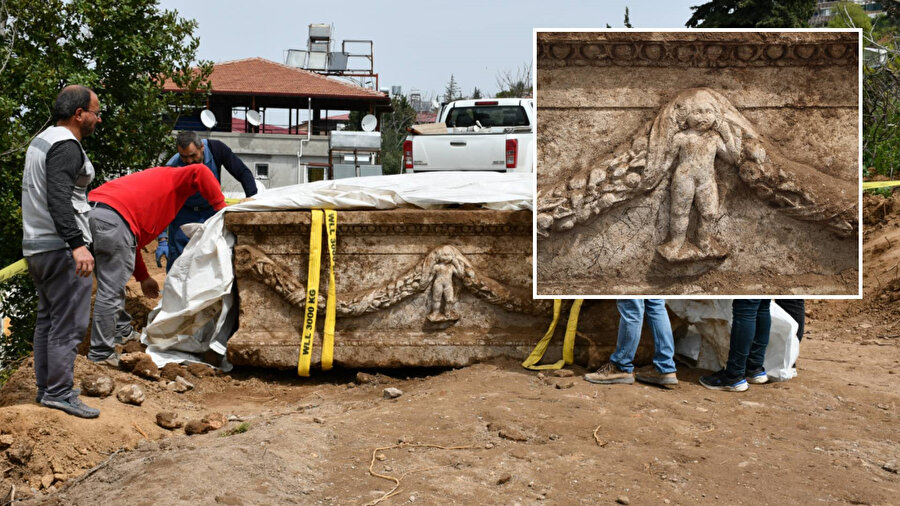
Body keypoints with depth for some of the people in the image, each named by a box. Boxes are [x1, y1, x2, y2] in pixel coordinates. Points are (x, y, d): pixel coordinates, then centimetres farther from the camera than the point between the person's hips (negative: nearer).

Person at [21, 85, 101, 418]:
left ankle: (45, 388, 22)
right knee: (69, 324, -6)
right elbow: (59, 199, -27)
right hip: (61, 249, -11)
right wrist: (76, 244, -35)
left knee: (47, 319, 16)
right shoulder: (66, 146, -15)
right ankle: (60, 393, -3)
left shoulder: (41, 140, 18)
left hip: (35, 246, 11)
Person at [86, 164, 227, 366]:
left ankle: (123, 332, 36)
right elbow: (199, 172, -8)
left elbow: (132, 241, 37)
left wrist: (143, 277, 39)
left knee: (113, 283, 23)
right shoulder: (174, 177, 17)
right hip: (113, 219, -9)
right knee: (111, 291, -4)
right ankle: (101, 355, 1)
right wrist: (221, 207, -1)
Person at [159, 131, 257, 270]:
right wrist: (162, 240, -31)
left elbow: (243, 173, -17)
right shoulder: (172, 168, -28)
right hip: (184, 212, -2)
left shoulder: (215, 148, -24)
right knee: (177, 256, -8)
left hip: (211, 209, 2)